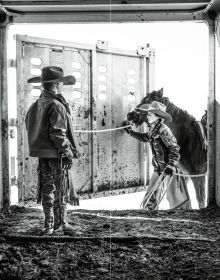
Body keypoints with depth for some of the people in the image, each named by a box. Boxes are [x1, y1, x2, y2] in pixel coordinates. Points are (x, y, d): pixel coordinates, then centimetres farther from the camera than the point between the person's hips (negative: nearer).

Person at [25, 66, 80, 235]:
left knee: (47, 189, 15)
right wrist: (67, 151, -13)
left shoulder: (35, 106, 9)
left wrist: (39, 147, 16)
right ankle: (60, 224, 11)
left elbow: (30, 129, 12)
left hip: (42, 154, 8)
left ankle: (49, 225, 23)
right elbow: (57, 133, -21)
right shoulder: (56, 106, -16)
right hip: (56, 155, -8)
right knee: (60, 190, 2)